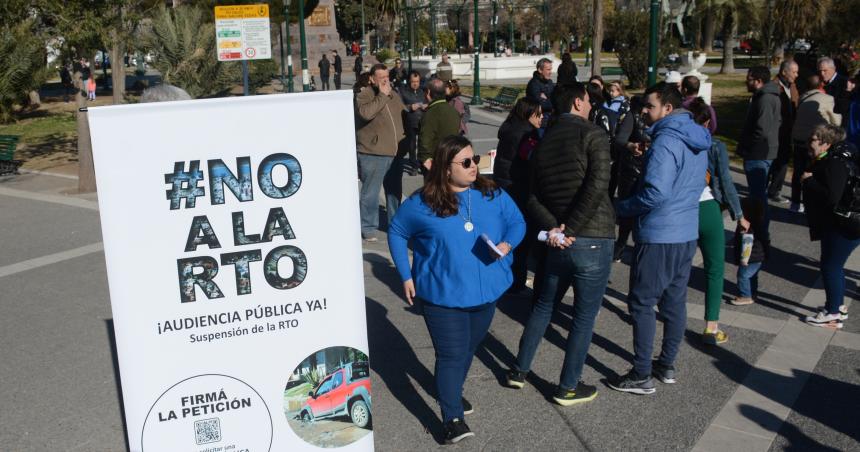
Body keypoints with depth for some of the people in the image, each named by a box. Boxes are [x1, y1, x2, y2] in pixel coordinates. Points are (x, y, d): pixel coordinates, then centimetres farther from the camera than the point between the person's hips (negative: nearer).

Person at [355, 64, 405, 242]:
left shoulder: (393, 95, 15)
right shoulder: (364, 95, -8)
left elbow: (403, 115, 28)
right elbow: (366, 113, -29)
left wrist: (402, 141, 22)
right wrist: (382, 96, -21)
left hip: (394, 152, 7)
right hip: (373, 153, -7)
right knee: (370, 192, -4)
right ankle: (368, 228, 7)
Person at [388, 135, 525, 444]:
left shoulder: (493, 195, -2)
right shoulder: (422, 204, -11)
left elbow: (517, 223, 8)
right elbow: (396, 233, 3)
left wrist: (508, 243, -14)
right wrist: (406, 276, 0)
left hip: (485, 292, 4)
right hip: (442, 295, -4)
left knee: (469, 348, 20)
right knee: (451, 354, -5)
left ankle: (453, 392, 45)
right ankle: (453, 418, 5)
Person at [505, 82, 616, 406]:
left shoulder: (545, 140, 10)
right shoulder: (592, 135, -9)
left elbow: (533, 197, 5)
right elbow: (598, 185, -22)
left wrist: (553, 228, -7)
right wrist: (571, 228, -16)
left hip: (559, 242, 6)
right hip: (593, 241, -6)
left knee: (544, 306, 22)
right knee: (584, 316, 7)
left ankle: (519, 371, 31)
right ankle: (568, 388, 17)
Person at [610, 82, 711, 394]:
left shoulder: (666, 141, -20)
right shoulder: (698, 139, 11)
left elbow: (655, 193, -26)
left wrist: (620, 209, -13)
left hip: (658, 236, -9)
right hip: (687, 233, 9)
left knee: (642, 303, 1)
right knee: (675, 301, 16)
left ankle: (642, 376, 7)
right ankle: (667, 365, 29)